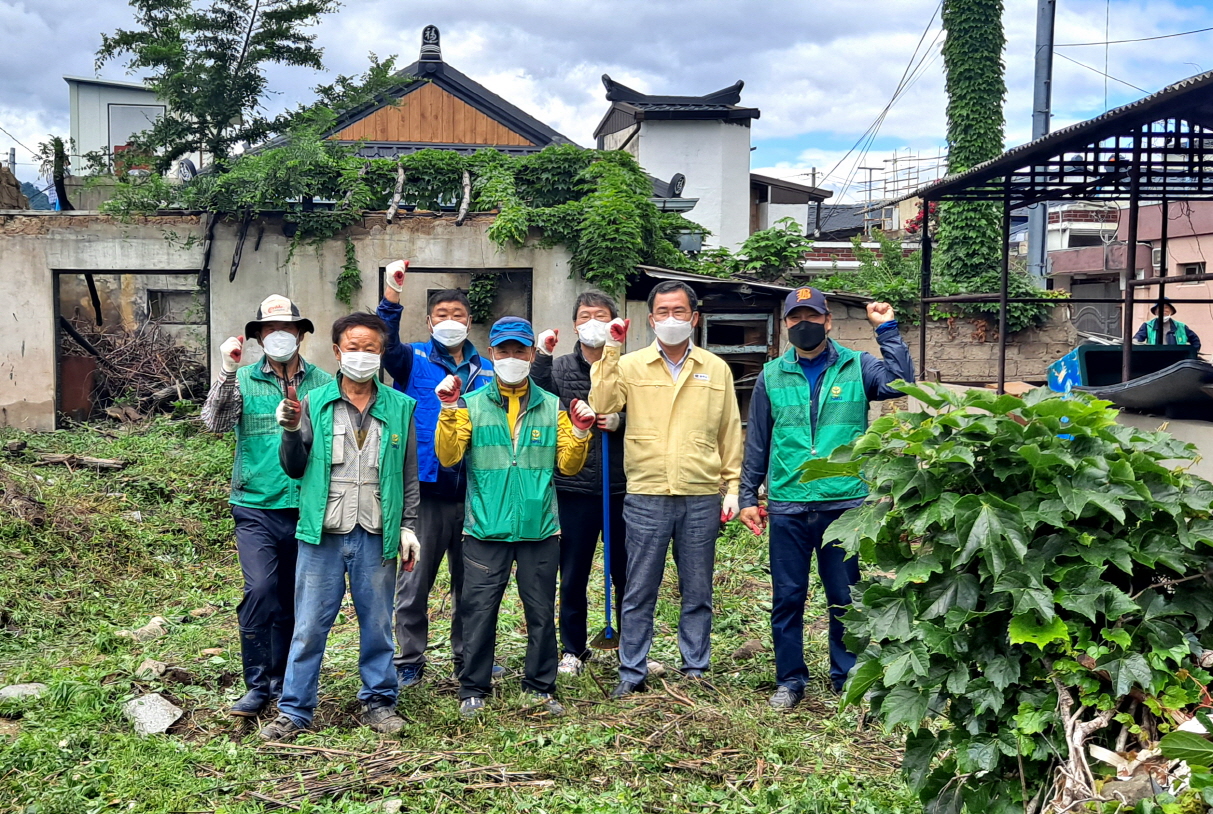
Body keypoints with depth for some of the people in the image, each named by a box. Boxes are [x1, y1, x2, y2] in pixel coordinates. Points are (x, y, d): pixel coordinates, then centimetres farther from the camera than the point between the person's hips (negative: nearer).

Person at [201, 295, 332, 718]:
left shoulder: (323, 383, 5)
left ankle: (283, 681, 24)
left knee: (293, 599, 10)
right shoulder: (242, 380, 3)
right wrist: (228, 372, -22)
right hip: (256, 507, -2)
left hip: (306, 508, 2)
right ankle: (257, 685, -2)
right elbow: (215, 422, -12)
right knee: (260, 590, -14)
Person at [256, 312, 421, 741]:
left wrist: (408, 527, 5)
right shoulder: (314, 403, 4)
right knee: (309, 627, 4)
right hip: (322, 534, 0)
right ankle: (294, 711, 14)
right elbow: (294, 468, 7)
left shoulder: (400, 408, 6)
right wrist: (291, 431, -10)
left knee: (377, 624, 10)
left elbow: (410, 475, 9)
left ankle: (379, 702, 24)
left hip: (376, 536, 1)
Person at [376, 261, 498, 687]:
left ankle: (468, 656, 26)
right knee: (415, 579, 3)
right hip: (425, 488, -3)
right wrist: (391, 296, -31)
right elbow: (386, 345, -18)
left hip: (472, 490, 3)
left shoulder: (487, 371, 13)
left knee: (471, 580, 13)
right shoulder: (414, 360, 3)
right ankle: (409, 661, 15)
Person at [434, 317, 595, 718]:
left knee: (541, 611, 8)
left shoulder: (552, 407, 9)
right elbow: (448, 456, -6)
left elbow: (568, 465, 6)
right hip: (486, 530, -1)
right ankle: (473, 689, 14)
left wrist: (580, 432, -10)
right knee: (479, 611, 2)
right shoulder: (472, 404, 5)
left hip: (540, 528, 1)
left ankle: (542, 686, 21)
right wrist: (449, 410, -15)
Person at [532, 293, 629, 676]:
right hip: (574, 488, 1)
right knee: (573, 576, 9)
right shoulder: (558, 368, 5)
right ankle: (572, 651, 23)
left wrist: (621, 421, -14)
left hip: (621, 488, 0)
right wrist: (542, 356, -18)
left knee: (627, 574, 8)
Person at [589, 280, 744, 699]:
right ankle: (632, 673, 15)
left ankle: (696, 669, 21)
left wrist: (733, 486, 7)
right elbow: (600, 407, -12)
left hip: (702, 498, 1)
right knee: (639, 592, 5)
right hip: (646, 496, -1)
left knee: (698, 592, 10)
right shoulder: (630, 366, 3)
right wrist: (610, 352, -13)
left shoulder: (716, 369, 8)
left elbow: (730, 433, 11)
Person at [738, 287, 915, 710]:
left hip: (845, 502, -1)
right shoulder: (772, 375, 9)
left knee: (845, 598, 7)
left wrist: (887, 330, -15)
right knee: (787, 597, 7)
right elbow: (757, 442, 12)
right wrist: (748, 496, 10)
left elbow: (900, 383, -15)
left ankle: (848, 678, 21)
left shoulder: (856, 367, 4)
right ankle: (790, 679, 19)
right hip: (787, 506, 1)